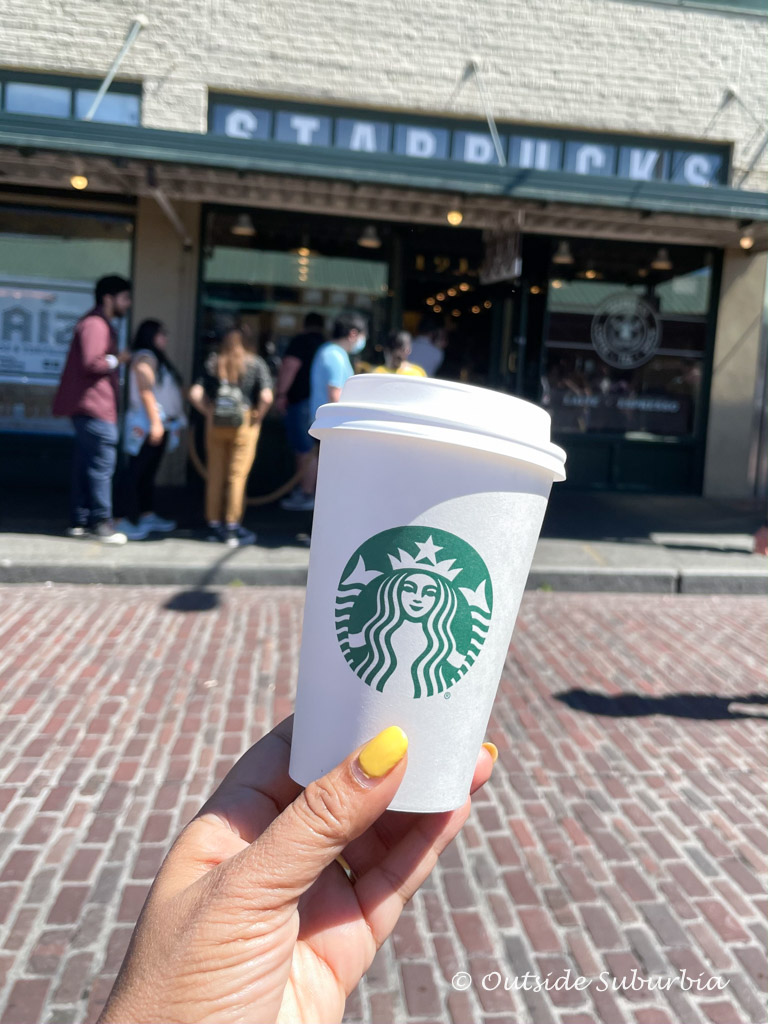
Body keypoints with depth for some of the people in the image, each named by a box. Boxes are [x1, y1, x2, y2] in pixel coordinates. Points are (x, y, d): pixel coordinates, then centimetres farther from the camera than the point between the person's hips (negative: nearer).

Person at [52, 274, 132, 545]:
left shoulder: (103, 325, 21)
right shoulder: (94, 325, -12)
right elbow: (91, 363, -22)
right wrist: (117, 359, -9)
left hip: (90, 407, 11)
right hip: (93, 405, -11)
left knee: (85, 463, 11)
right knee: (102, 462, -9)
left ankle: (79, 522, 15)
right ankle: (100, 522, -5)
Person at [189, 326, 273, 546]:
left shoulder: (212, 364, 4)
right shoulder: (255, 364, -4)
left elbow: (195, 394, -4)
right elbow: (266, 397, -14)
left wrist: (209, 413, 7)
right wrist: (257, 417, 0)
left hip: (215, 425, 3)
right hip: (244, 424, -3)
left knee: (215, 475, 11)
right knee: (237, 477, 3)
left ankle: (214, 525, 19)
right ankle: (232, 529, 8)